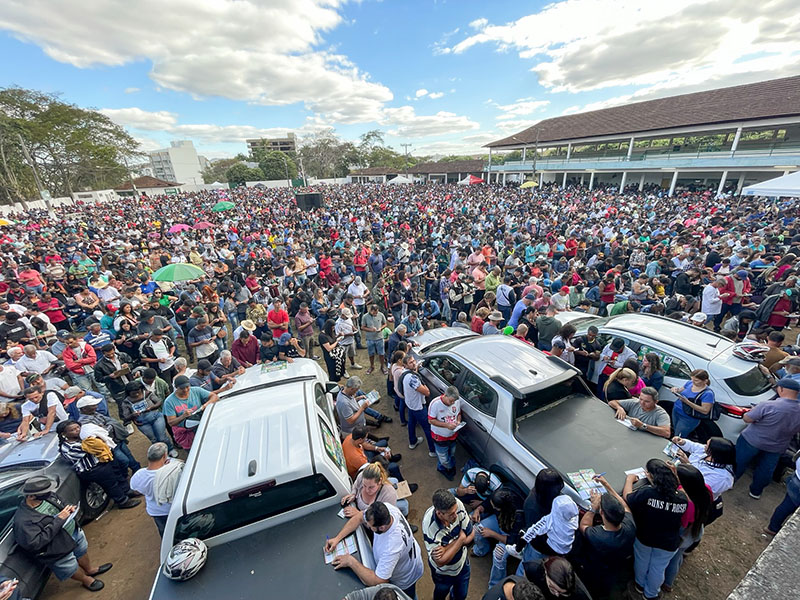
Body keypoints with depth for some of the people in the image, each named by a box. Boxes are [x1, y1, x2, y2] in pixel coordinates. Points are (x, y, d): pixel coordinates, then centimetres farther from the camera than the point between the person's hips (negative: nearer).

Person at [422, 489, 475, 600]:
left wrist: (446, 548, -28)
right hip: (443, 572, -2)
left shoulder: (457, 504, -32)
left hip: (462, 562, 3)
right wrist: (461, 539, -27)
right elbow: (441, 561, -30)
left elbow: (471, 534, -19)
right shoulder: (429, 525, -41)